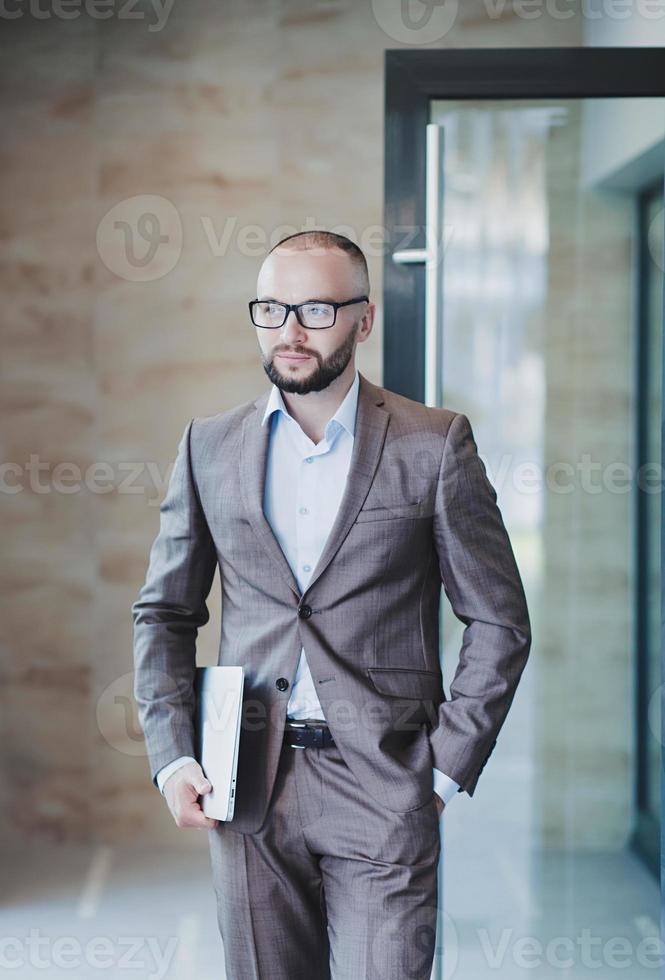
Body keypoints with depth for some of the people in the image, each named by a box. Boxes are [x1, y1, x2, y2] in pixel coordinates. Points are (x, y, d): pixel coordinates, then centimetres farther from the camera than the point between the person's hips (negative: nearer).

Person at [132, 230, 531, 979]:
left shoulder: (434, 445, -1)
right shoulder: (210, 446, 8)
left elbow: (498, 622, 2)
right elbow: (164, 612, 14)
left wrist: (447, 768, -4)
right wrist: (171, 756, 2)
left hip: (382, 785, -2)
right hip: (246, 791, 3)